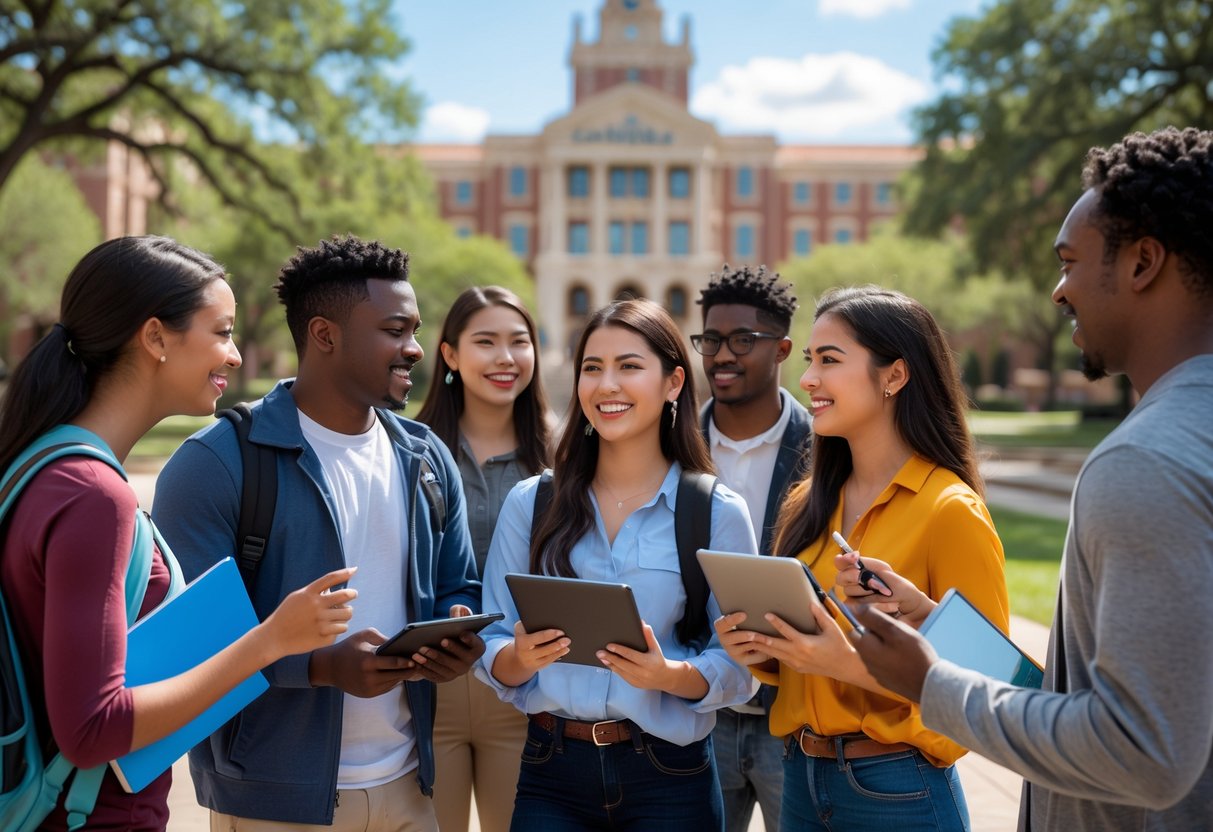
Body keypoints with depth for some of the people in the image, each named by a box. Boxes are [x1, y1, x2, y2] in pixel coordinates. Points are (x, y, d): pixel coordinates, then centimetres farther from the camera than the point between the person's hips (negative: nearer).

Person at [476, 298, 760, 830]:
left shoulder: (718, 513, -4)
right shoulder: (529, 503, 1)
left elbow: (738, 667, -3)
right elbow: (491, 654, 3)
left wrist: (670, 675, -22)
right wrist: (521, 658, -18)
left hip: (669, 775, -1)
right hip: (551, 772, 1)